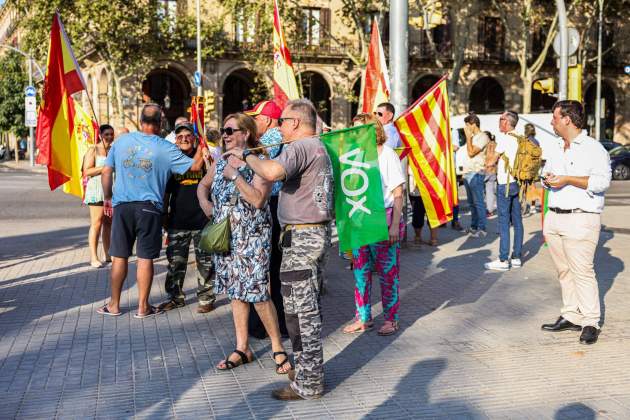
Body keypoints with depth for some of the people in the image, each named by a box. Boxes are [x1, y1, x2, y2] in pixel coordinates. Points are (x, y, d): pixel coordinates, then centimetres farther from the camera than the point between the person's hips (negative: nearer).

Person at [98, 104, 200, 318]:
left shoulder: (121, 141, 3)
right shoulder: (165, 148, -5)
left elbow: (106, 172, 6)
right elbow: (195, 166, -4)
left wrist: (107, 198, 19)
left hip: (122, 205, 2)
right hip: (149, 207, -2)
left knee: (119, 256, 10)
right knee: (145, 258, 5)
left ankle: (114, 304, 19)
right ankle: (143, 306, 12)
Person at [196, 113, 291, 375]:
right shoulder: (220, 163, 9)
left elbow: (258, 199, -22)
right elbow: (203, 185, 25)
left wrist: (235, 175, -19)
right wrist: (204, 202, 5)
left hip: (252, 238, -7)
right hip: (226, 237, 7)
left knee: (258, 293, -8)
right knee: (236, 292, 11)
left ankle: (278, 348, 7)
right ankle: (242, 349, 21)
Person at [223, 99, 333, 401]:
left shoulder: (300, 147, -15)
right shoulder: (319, 147, 19)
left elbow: (272, 172, -33)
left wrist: (246, 156, -18)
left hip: (301, 237, -10)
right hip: (318, 231, 10)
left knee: (300, 311, -4)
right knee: (309, 309, 17)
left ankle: (307, 384, 3)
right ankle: (311, 371, 26)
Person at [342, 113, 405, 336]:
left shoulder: (387, 155, -4)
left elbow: (398, 194, -5)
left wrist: (395, 225, -12)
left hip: (383, 219, -5)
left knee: (387, 272, 3)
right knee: (360, 270, 8)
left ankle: (391, 318, 14)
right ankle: (363, 317, 18)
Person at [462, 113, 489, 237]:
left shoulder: (483, 137, -10)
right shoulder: (472, 137, 18)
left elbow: (471, 152, -18)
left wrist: (468, 136, -11)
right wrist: (465, 171, 15)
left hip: (476, 173, -9)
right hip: (468, 173, 9)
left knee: (478, 202, -7)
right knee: (471, 202, 13)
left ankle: (481, 229, -5)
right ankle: (474, 226, 19)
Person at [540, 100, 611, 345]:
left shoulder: (593, 148, -4)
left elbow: (602, 181, -16)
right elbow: (546, 172, 32)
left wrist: (567, 179, -17)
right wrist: (547, 179, 7)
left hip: (580, 220, -7)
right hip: (554, 217, 7)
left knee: (582, 271, -8)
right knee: (564, 270, 8)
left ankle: (591, 322, -1)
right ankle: (571, 316, 15)